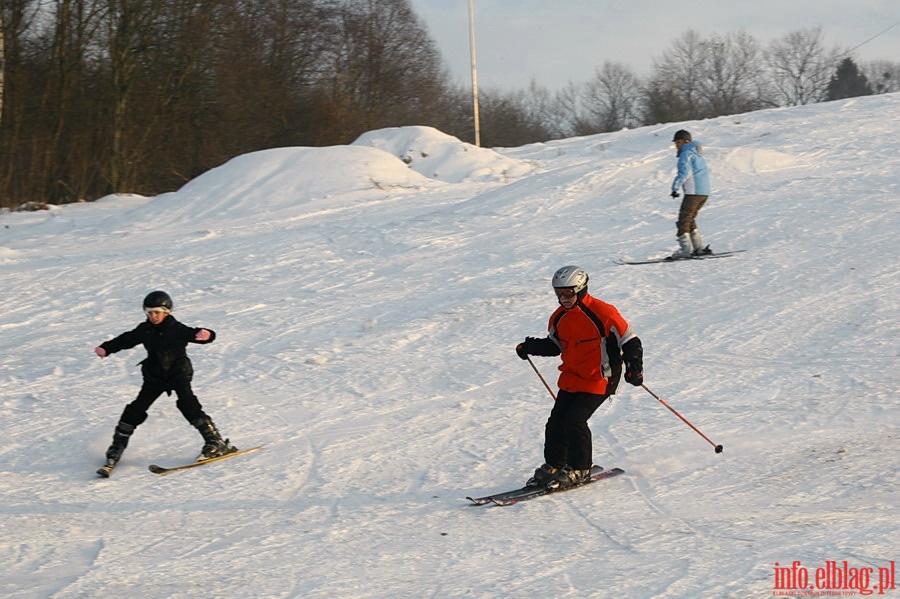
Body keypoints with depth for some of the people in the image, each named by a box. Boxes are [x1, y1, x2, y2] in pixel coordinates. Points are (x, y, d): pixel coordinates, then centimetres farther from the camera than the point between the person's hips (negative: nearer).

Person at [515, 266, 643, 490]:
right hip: (571, 378, 7)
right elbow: (554, 345, 19)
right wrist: (530, 347, 2)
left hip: (598, 380, -7)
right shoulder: (559, 318, 4)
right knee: (556, 421, 3)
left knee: (574, 420, -16)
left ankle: (579, 469, -1)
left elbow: (630, 341, -13)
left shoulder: (602, 313, -18)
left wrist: (634, 367, -24)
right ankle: (553, 466, 20)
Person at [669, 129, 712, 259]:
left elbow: (684, 172, -22)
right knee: (690, 219, 17)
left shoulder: (686, 154, -7)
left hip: (694, 192, -10)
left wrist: (676, 187, -29)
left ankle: (685, 249, -14)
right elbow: (705, 171, 32)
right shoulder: (697, 154, 23)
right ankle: (699, 247, 15)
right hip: (704, 192, 10)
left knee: (683, 220, -8)